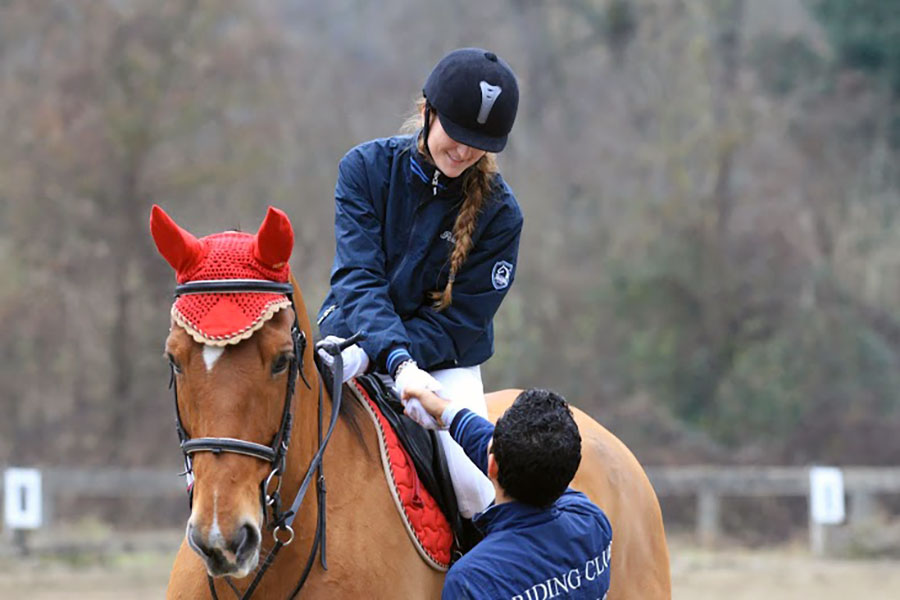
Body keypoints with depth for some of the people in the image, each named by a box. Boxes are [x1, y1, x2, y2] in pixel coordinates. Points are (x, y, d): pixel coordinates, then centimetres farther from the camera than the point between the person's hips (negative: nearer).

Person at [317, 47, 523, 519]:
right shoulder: (366, 167, -6)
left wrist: (371, 356, -25)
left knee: (478, 488, -26)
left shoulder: (498, 212, -8)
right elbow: (357, 278, -14)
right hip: (352, 338, 1)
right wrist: (398, 363, -32)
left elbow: (461, 319, -10)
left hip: (444, 362, -1)